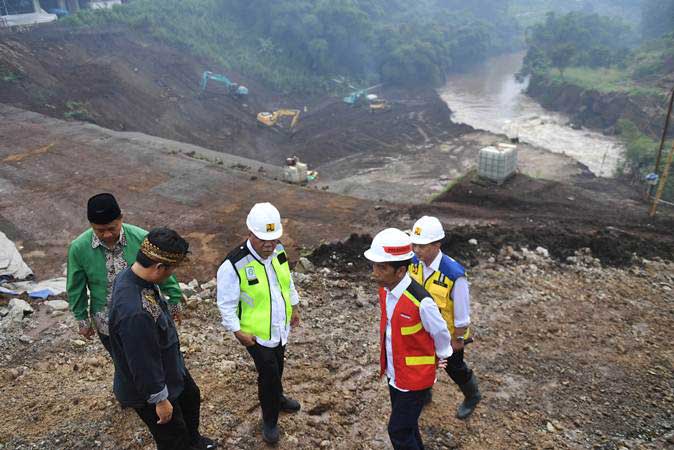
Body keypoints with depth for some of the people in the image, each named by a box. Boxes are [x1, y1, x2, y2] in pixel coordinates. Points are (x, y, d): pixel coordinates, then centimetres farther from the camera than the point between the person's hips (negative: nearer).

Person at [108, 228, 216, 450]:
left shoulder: (131, 275, -14)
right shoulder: (135, 312, -43)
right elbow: (143, 364, -31)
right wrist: (160, 399, -18)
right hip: (148, 385, -10)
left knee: (191, 397, 32)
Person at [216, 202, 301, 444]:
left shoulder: (278, 250, -10)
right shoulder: (234, 265, -29)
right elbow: (226, 303, -20)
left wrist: (294, 306, 14)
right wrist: (237, 331, -19)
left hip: (280, 327, 6)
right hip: (256, 333, -6)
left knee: (277, 366, 26)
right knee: (269, 373, 2)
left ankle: (276, 398, 54)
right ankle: (269, 420, 27)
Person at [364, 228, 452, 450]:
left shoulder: (420, 301, -31)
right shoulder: (384, 291, -8)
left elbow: (440, 333, -14)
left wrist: (439, 359, 3)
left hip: (415, 377, -7)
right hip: (394, 373, 7)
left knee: (398, 431, 5)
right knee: (406, 424, 24)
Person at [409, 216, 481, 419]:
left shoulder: (455, 275, -36)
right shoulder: (414, 262, -18)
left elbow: (462, 312, -23)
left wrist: (458, 339, -12)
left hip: (448, 333, -4)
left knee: (454, 368, 20)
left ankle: (472, 396, 51)